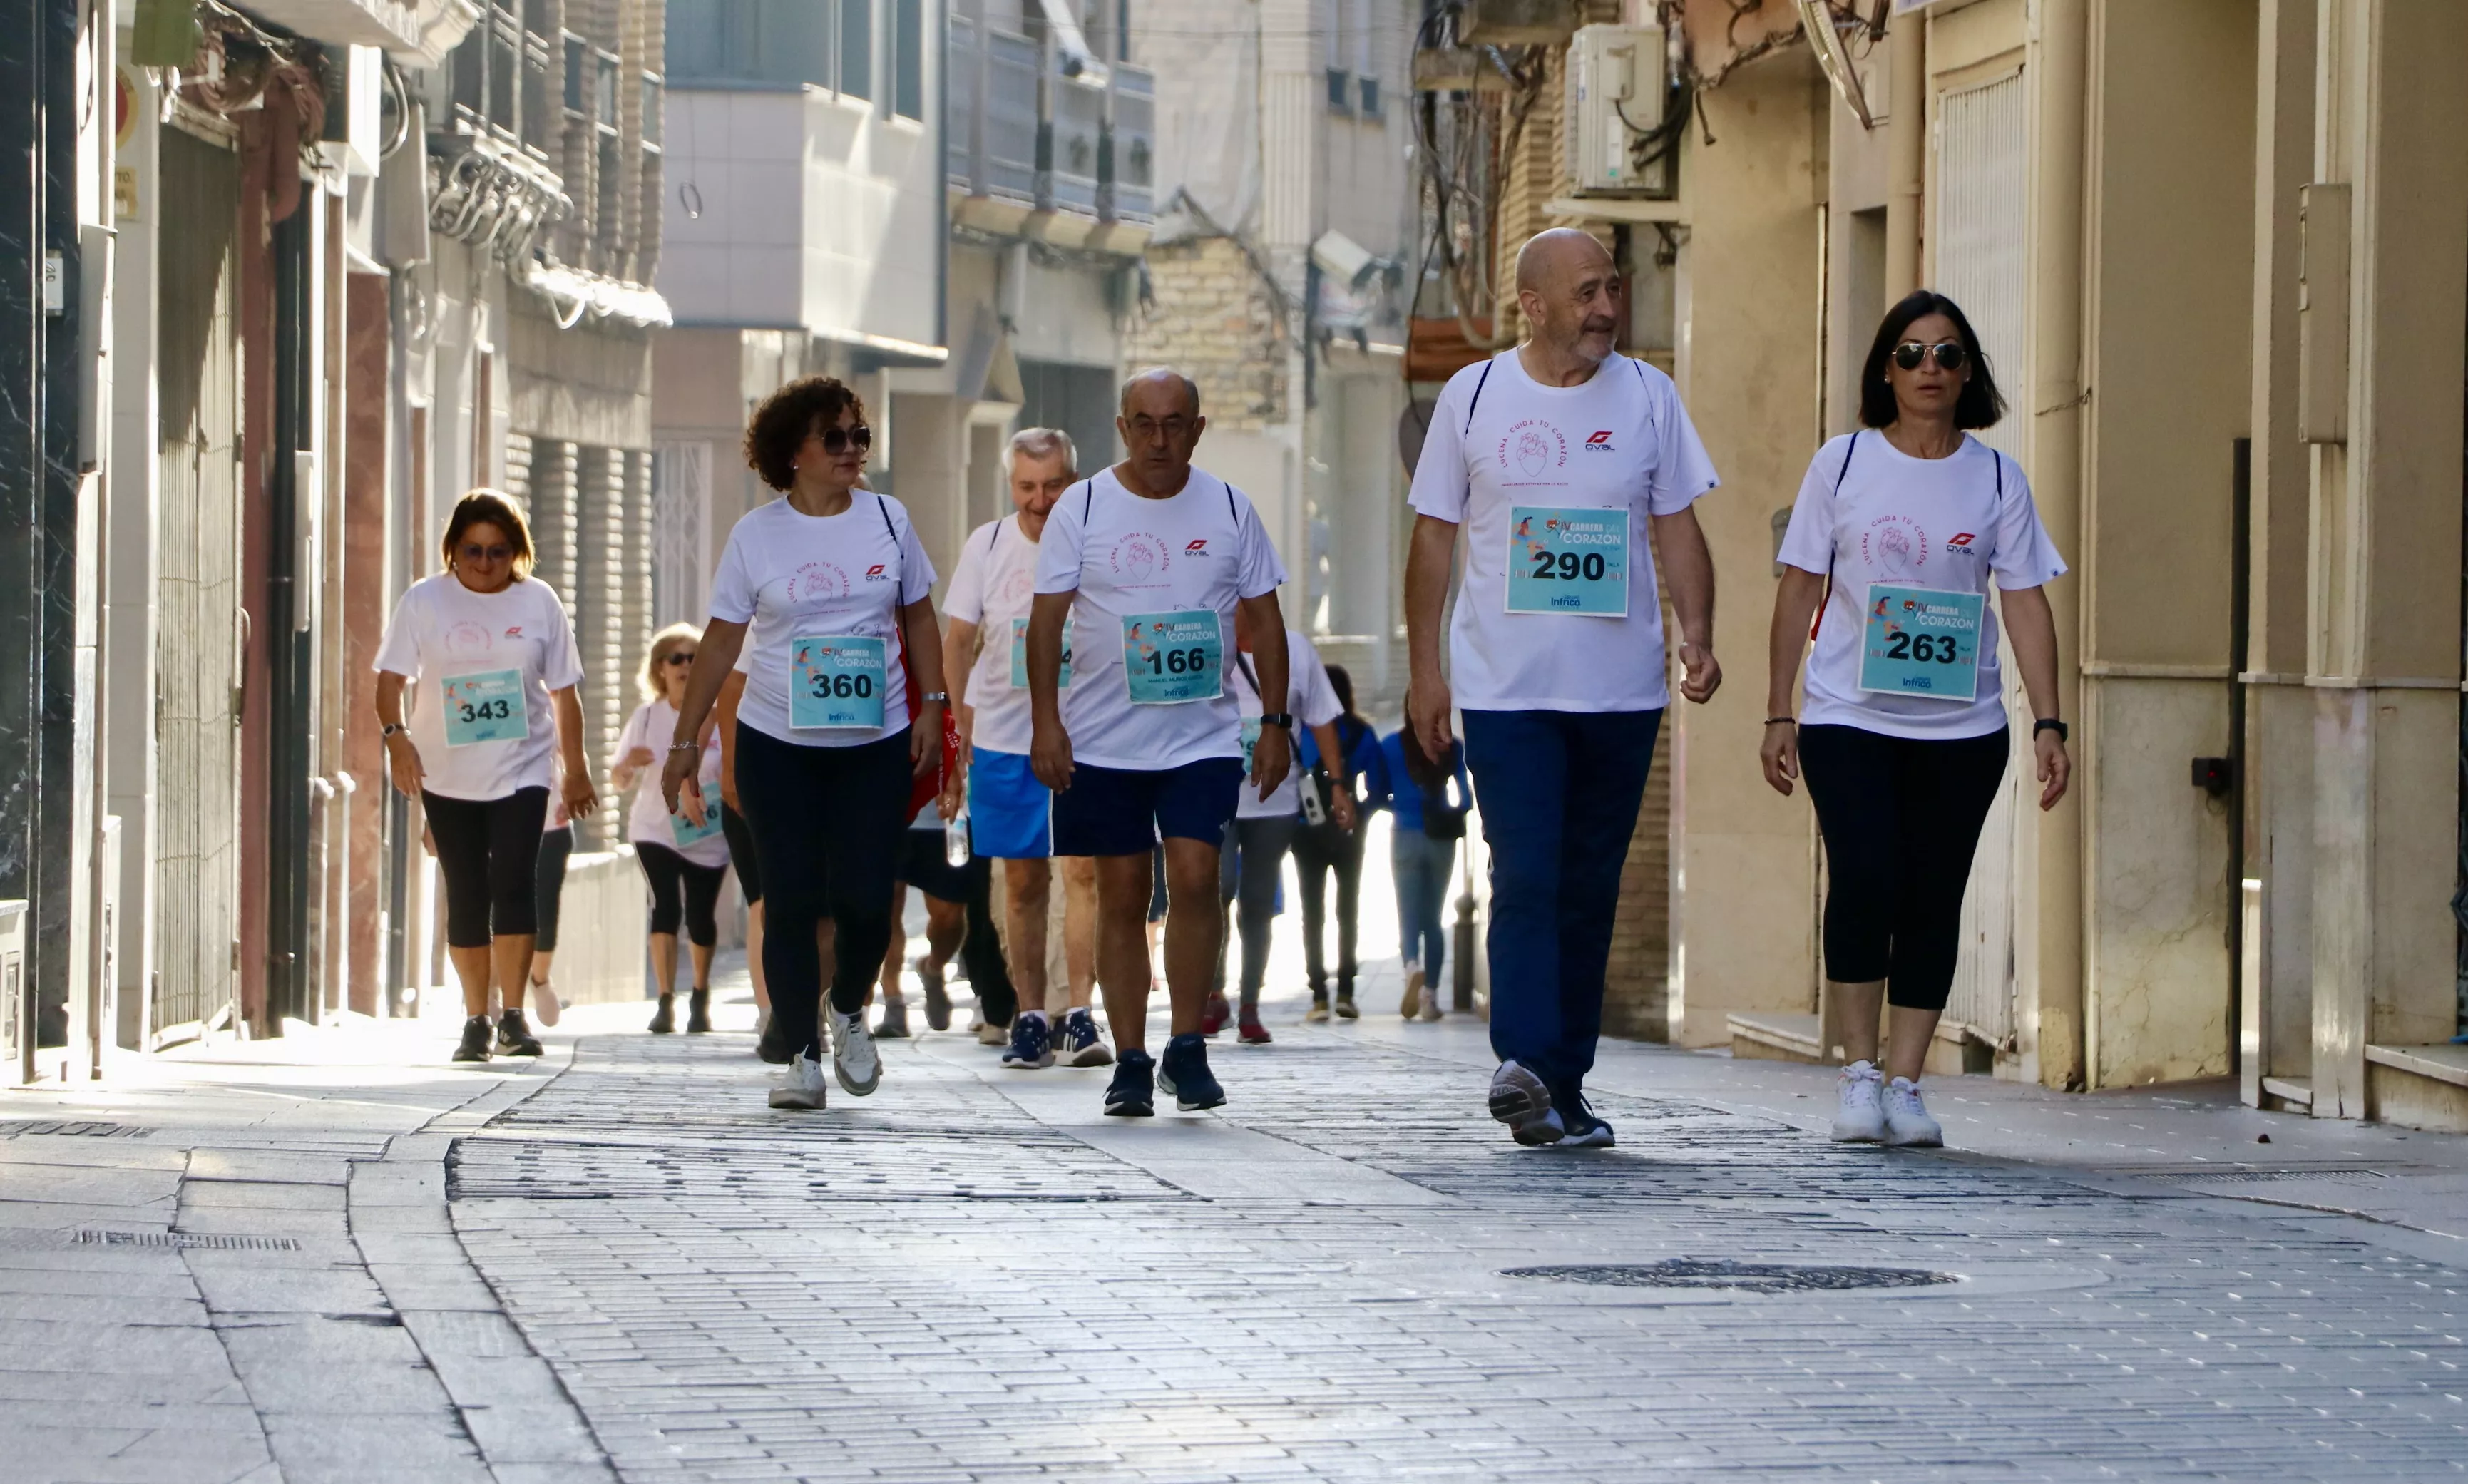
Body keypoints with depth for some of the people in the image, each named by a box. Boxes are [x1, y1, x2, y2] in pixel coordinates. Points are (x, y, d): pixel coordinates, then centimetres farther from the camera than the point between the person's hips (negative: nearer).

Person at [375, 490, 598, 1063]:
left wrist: (576, 770, 12)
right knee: (466, 896, 3)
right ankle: (475, 1020, 12)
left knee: (515, 880, -16)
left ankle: (513, 1014, -11)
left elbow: (563, 692, 9)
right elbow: (391, 678, -3)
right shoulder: (424, 602, 0)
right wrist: (396, 735, -21)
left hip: (522, 770, 0)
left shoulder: (539, 603, 3)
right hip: (446, 774, 1)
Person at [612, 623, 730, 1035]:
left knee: (700, 915, 6)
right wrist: (628, 764, -20)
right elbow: (619, 780, 2)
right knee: (665, 906, -16)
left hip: (708, 834, 0)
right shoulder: (647, 717, -1)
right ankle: (666, 1002, -15)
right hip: (655, 828, 0)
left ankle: (701, 997, 28)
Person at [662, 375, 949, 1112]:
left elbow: (919, 617, 12)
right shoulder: (757, 534, 0)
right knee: (792, 901, -3)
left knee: (865, 898, -7)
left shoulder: (887, 519, 4)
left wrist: (932, 706, 2)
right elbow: (721, 640, 3)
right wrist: (685, 742, 1)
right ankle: (803, 1054, 5)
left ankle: (848, 1010, 22)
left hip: (876, 743, 1)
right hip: (777, 745, -1)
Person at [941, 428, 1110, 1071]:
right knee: (1022, 880, 6)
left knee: (1084, 868, -11)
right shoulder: (986, 546, 2)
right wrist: (952, 742, 4)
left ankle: (1078, 1013, -8)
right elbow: (957, 645, 7)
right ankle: (1029, 1016, 14)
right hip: (1003, 737, 2)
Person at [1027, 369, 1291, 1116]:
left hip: (1204, 738, 0)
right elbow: (1046, 618, 0)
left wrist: (1275, 724, 5)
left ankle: (1187, 1047, -4)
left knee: (1195, 874, -14)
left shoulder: (1229, 509, 5)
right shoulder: (1082, 507, 1)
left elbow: (1266, 620, 10)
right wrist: (1045, 720, -8)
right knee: (1121, 894, 1)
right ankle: (1130, 1061, 7)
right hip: (1101, 740, 0)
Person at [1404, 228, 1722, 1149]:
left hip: (1621, 691, 2)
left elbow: (1678, 528, 8)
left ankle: (1564, 1087, 13)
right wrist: (1425, 667, 2)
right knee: (1525, 877, -14)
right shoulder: (1473, 398, 3)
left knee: (1589, 890, 6)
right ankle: (1523, 1064, -21)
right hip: (1505, 687, -2)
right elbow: (1435, 537, 7)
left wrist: (1698, 637, -6)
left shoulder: (1648, 397, 7)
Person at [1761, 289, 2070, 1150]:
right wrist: (1779, 714, 3)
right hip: (1848, 719, -2)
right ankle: (1858, 1071, -4)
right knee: (1865, 880, -16)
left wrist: (2048, 724, -3)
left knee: (1933, 901, 1)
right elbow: (1799, 588, 6)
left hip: (1961, 729, 2)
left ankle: (1904, 1081, 9)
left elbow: (2026, 602, 5)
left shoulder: (1997, 480, 6)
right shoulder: (1843, 464, 3)